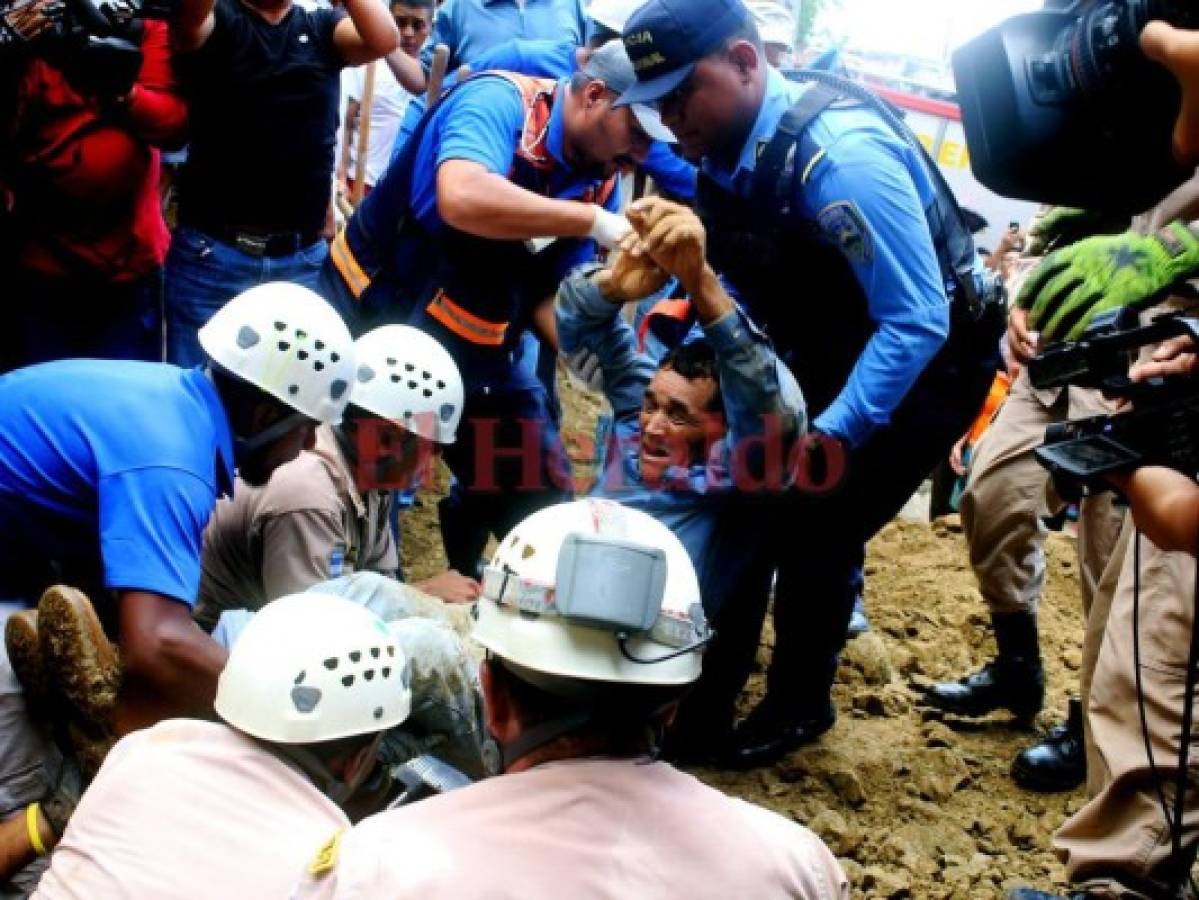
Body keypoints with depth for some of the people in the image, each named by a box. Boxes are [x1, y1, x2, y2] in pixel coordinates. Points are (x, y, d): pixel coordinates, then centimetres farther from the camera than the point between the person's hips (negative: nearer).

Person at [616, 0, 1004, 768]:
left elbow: (917, 320, -33)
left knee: (820, 525, -8)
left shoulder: (840, 152, -34)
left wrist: (837, 431, -36)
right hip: (831, 353, 8)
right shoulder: (724, 152, -9)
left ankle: (800, 704, 17)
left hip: (929, 361, -8)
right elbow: (740, 281, 7)